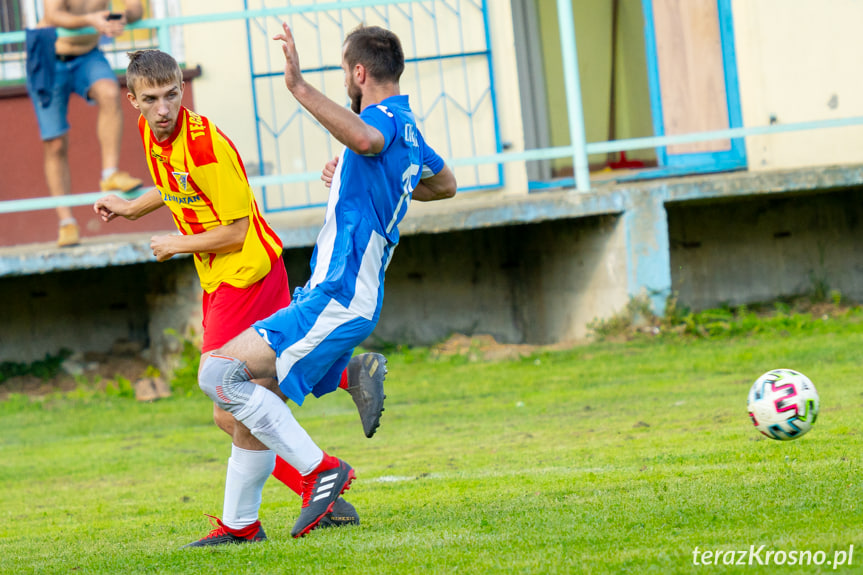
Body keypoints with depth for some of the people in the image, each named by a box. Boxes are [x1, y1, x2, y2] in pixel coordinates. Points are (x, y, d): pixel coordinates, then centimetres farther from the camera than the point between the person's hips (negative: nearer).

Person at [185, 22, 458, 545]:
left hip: (336, 301, -11)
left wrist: (300, 87, -46)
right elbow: (446, 183, 38)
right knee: (252, 395, 17)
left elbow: (365, 138, -43)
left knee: (220, 374, -18)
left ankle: (320, 468, -16)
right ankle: (242, 524, 19)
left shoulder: (384, 119, -14)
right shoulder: (407, 130, 17)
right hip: (335, 297, 11)